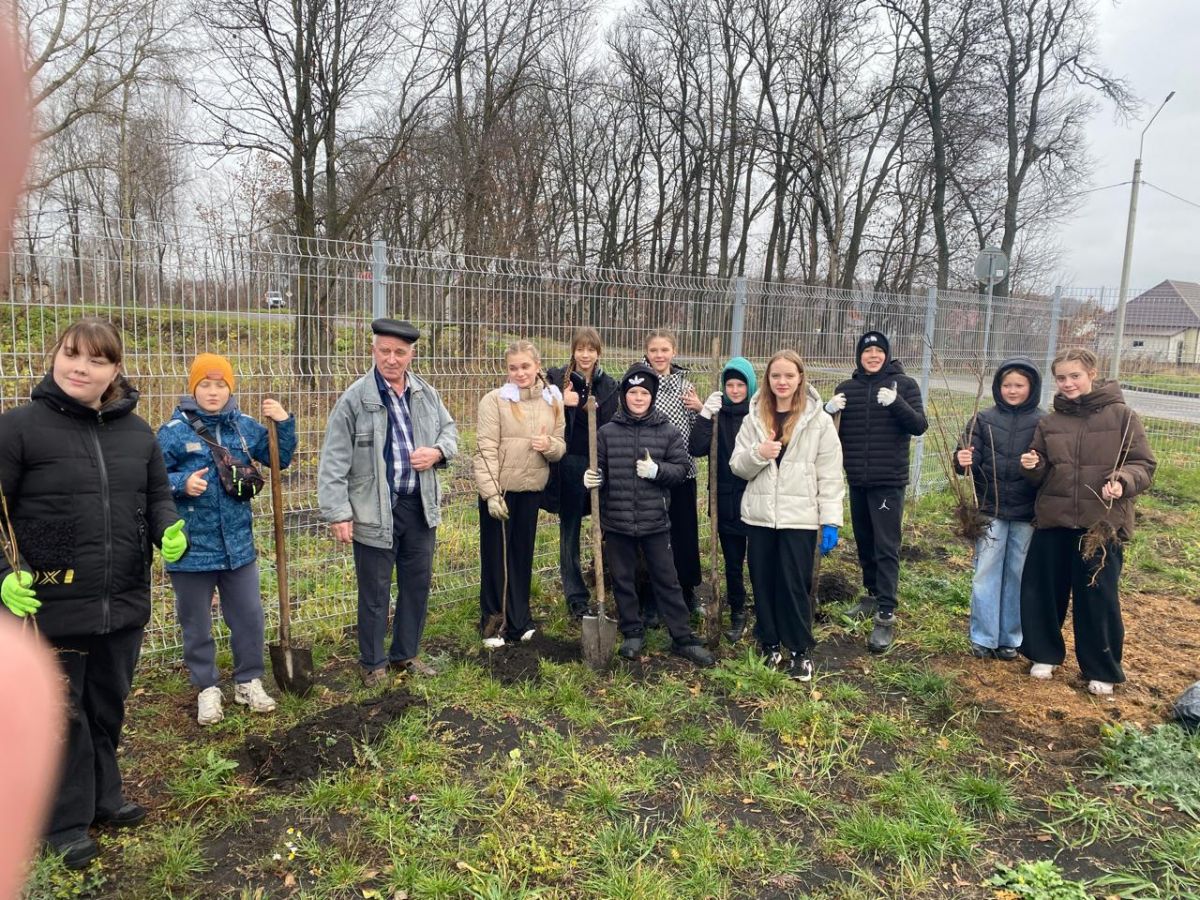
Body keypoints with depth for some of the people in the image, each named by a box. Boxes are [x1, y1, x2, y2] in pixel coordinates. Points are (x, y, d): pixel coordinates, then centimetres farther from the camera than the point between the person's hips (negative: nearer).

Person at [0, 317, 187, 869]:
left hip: (125, 602, 4)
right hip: (52, 606, -4)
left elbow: (158, 497, 12)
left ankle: (104, 797, 39)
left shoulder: (137, 432, 4)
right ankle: (68, 822, 28)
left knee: (109, 706, 20)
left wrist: (170, 534, -8)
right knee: (64, 715, 10)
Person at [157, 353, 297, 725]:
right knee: (197, 624, 11)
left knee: (249, 617, 11)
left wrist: (284, 423, -7)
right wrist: (182, 483, -26)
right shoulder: (174, 430, -10)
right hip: (192, 548, -3)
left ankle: (249, 681, 29)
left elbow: (280, 459, 7)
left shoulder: (245, 426, 1)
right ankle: (207, 689, 28)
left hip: (238, 544, 3)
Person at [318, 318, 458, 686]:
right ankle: (373, 663, 26)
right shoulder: (355, 398, -11)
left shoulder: (427, 394, 4)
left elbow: (449, 429, 18)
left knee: (417, 583, 16)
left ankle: (406, 653, 35)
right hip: (375, 511, -5)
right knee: (375, 591, 8)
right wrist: (338, 513, -16)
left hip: (420, 506, 5)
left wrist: (437, 452, -5)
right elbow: (335, 460, -11)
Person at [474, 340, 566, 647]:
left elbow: (561, 448, 9)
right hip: (499, 490, -4)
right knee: (496, 556, 6)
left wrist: (549, 445, -14)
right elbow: (486, 450, -12)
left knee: (523, 555, 14)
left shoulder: (553, 401, 6)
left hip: (532, 490, 4)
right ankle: (493, 623, 19)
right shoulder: (494, 400, -8)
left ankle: (518, 621, 27)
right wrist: (491, 493, -17)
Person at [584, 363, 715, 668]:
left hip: (655, 521, -1)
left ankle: (683, 638, 17)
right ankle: (633, 633, 29)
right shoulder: (607, 432, 0)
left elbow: (681, 468, 1)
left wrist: (656, 470, -16)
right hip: (616, 521, 1)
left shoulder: (668, 432, -1)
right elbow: (598, 469, 6)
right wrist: (591, 479, -16)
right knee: (623, 581, 12)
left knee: (667, 580, 7)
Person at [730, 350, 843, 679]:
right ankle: (770, 645, 26)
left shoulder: (819, 420, -3)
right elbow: (737, 466, 6)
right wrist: (757, 453, -15)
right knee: (763, 583, 10)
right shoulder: (754, 418, 6)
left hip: (799, 517, -3)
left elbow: (830, 475, -4)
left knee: (795, 585, 2)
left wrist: (831, 521, -9)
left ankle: (800, 651, 18)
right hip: (760, 515, 3)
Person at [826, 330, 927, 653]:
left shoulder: (904, 384, -2)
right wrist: (828, 409, -13)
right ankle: (873, 595, 31)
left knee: (886, 547, -7)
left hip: (889, 480, -4)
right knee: (863, 542, 15)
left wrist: (895, 402, -27)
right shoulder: (847, 387, 8)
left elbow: (919, 426, -10)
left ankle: (886, 615, -5)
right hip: (857, 480, 5)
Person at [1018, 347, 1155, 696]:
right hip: (1053, 521, 3)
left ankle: (1101, 670, 24)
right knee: (1043, 591, 9)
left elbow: (1144, 464, -1)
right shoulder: (1050, 422, 7)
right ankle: (1045, 654, 30)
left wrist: (1123, 482, -21)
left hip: (1103, 524, -3)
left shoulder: (1121, 416, -3)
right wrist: (1033, 466, -8)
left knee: (1098, 597, 5)